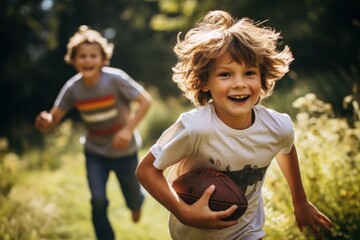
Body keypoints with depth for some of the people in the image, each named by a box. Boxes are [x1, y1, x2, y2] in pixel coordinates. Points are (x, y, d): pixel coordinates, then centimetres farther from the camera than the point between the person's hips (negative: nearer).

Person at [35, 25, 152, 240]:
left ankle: (138, 202, 54)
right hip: (95, 151, 2)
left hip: (124, 150, -2)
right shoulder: (72, 88, -15)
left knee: (133, 201, 14)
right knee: (98, 201, -10)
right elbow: (53, 120, -14)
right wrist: (44, 121, -38)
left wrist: (129, 129, -31)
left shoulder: (115, 78, -24)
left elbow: (145, 100, -22)